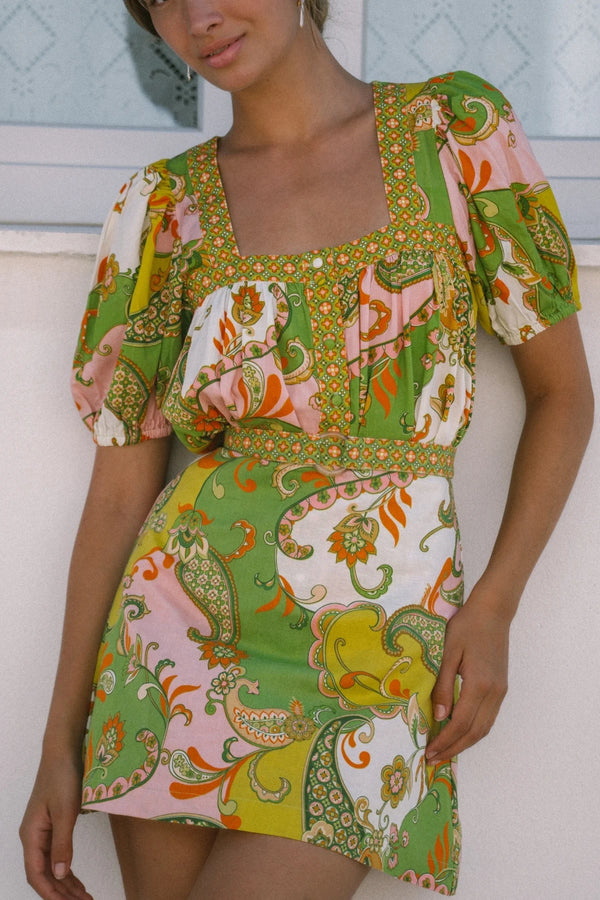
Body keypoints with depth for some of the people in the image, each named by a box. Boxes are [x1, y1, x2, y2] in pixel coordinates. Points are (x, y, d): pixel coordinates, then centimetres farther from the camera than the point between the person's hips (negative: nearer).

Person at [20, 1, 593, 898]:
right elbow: (121, 489, 4)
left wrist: (494, 606, -6)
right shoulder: (167, 205, 4)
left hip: (369, 656, -2)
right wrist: (61, 741, 2)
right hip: (183, 625, 2)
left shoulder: (459, 130, 1)